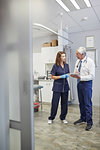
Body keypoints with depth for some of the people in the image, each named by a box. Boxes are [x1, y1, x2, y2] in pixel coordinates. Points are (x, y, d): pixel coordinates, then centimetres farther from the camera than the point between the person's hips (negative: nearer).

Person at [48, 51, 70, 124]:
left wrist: (67, 75, -6)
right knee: (55, 103, 1)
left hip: (65, 86, 5)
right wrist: (61, 76, -18)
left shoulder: (66, 65, 6)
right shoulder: (56, 66, -8)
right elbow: (52, 76, -8)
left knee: (64, 103, 10)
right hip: (57, 87, -4)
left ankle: (63, 118, 26)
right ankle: (51, 118, 18)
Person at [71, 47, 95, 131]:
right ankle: (83, 118, 32)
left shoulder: (90, 61, -12)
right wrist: (74, 75, -7)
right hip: (79, 83, 7)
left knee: (88, 103, -3)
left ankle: (89, 122, 11)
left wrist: (80, 77, -24)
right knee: (81, 102, 15)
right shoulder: (78, 61, 9)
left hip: (87, 83, -7)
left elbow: (92, 76, -16)